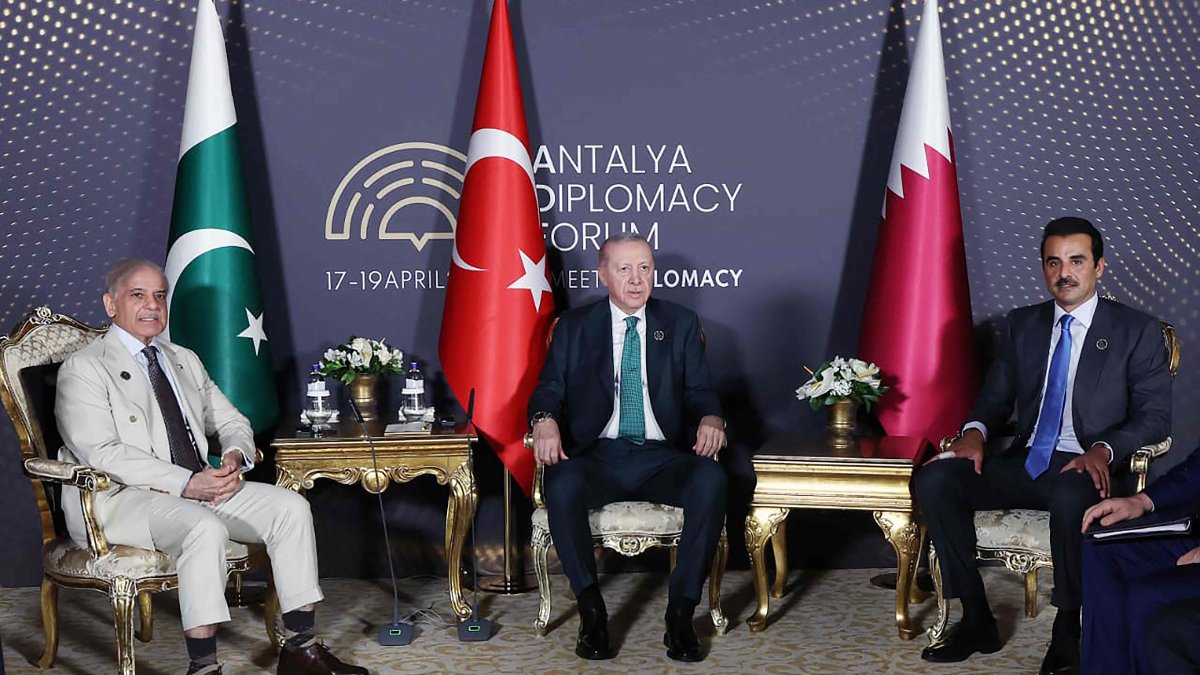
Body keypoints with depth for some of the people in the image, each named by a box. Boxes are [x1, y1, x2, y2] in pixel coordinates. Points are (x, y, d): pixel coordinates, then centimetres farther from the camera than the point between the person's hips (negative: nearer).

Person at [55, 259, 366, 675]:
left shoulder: (185, 361, 20)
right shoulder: (84, 369, -3)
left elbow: (231, 422, 23)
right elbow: (101, 453, -15)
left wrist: (236, 455, -4)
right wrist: (186, 483, -23)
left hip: (201, 485, 7)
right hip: (121, 499, -7)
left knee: (291, 507, -13)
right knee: (205, 528, -36)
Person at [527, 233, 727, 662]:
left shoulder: (681, 324, 14)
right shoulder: (573, 327, 13)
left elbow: (699, 391, 10)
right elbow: (550, 389, 7)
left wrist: (710, 419, -15)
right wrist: (546, 420, -18)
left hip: (661, 458, 1)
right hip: (597, 457, 0)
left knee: (711, 480, -32)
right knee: (562, 485, -35)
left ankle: (681, 612, -22)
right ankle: (591, 610, -19)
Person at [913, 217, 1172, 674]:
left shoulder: (1136, 331, 3)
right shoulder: (1021, 325, 15)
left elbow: (1155, 415, -2)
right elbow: (995, 398, 17)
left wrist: (1103, 450, -21)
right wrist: (975, 431, -7)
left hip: (1087, 468, -4)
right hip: (1024, 463, 5)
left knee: (1070, 497, -41)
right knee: (933, 479, -21)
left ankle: (1066, 631, -19)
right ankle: (976, 619, -12)